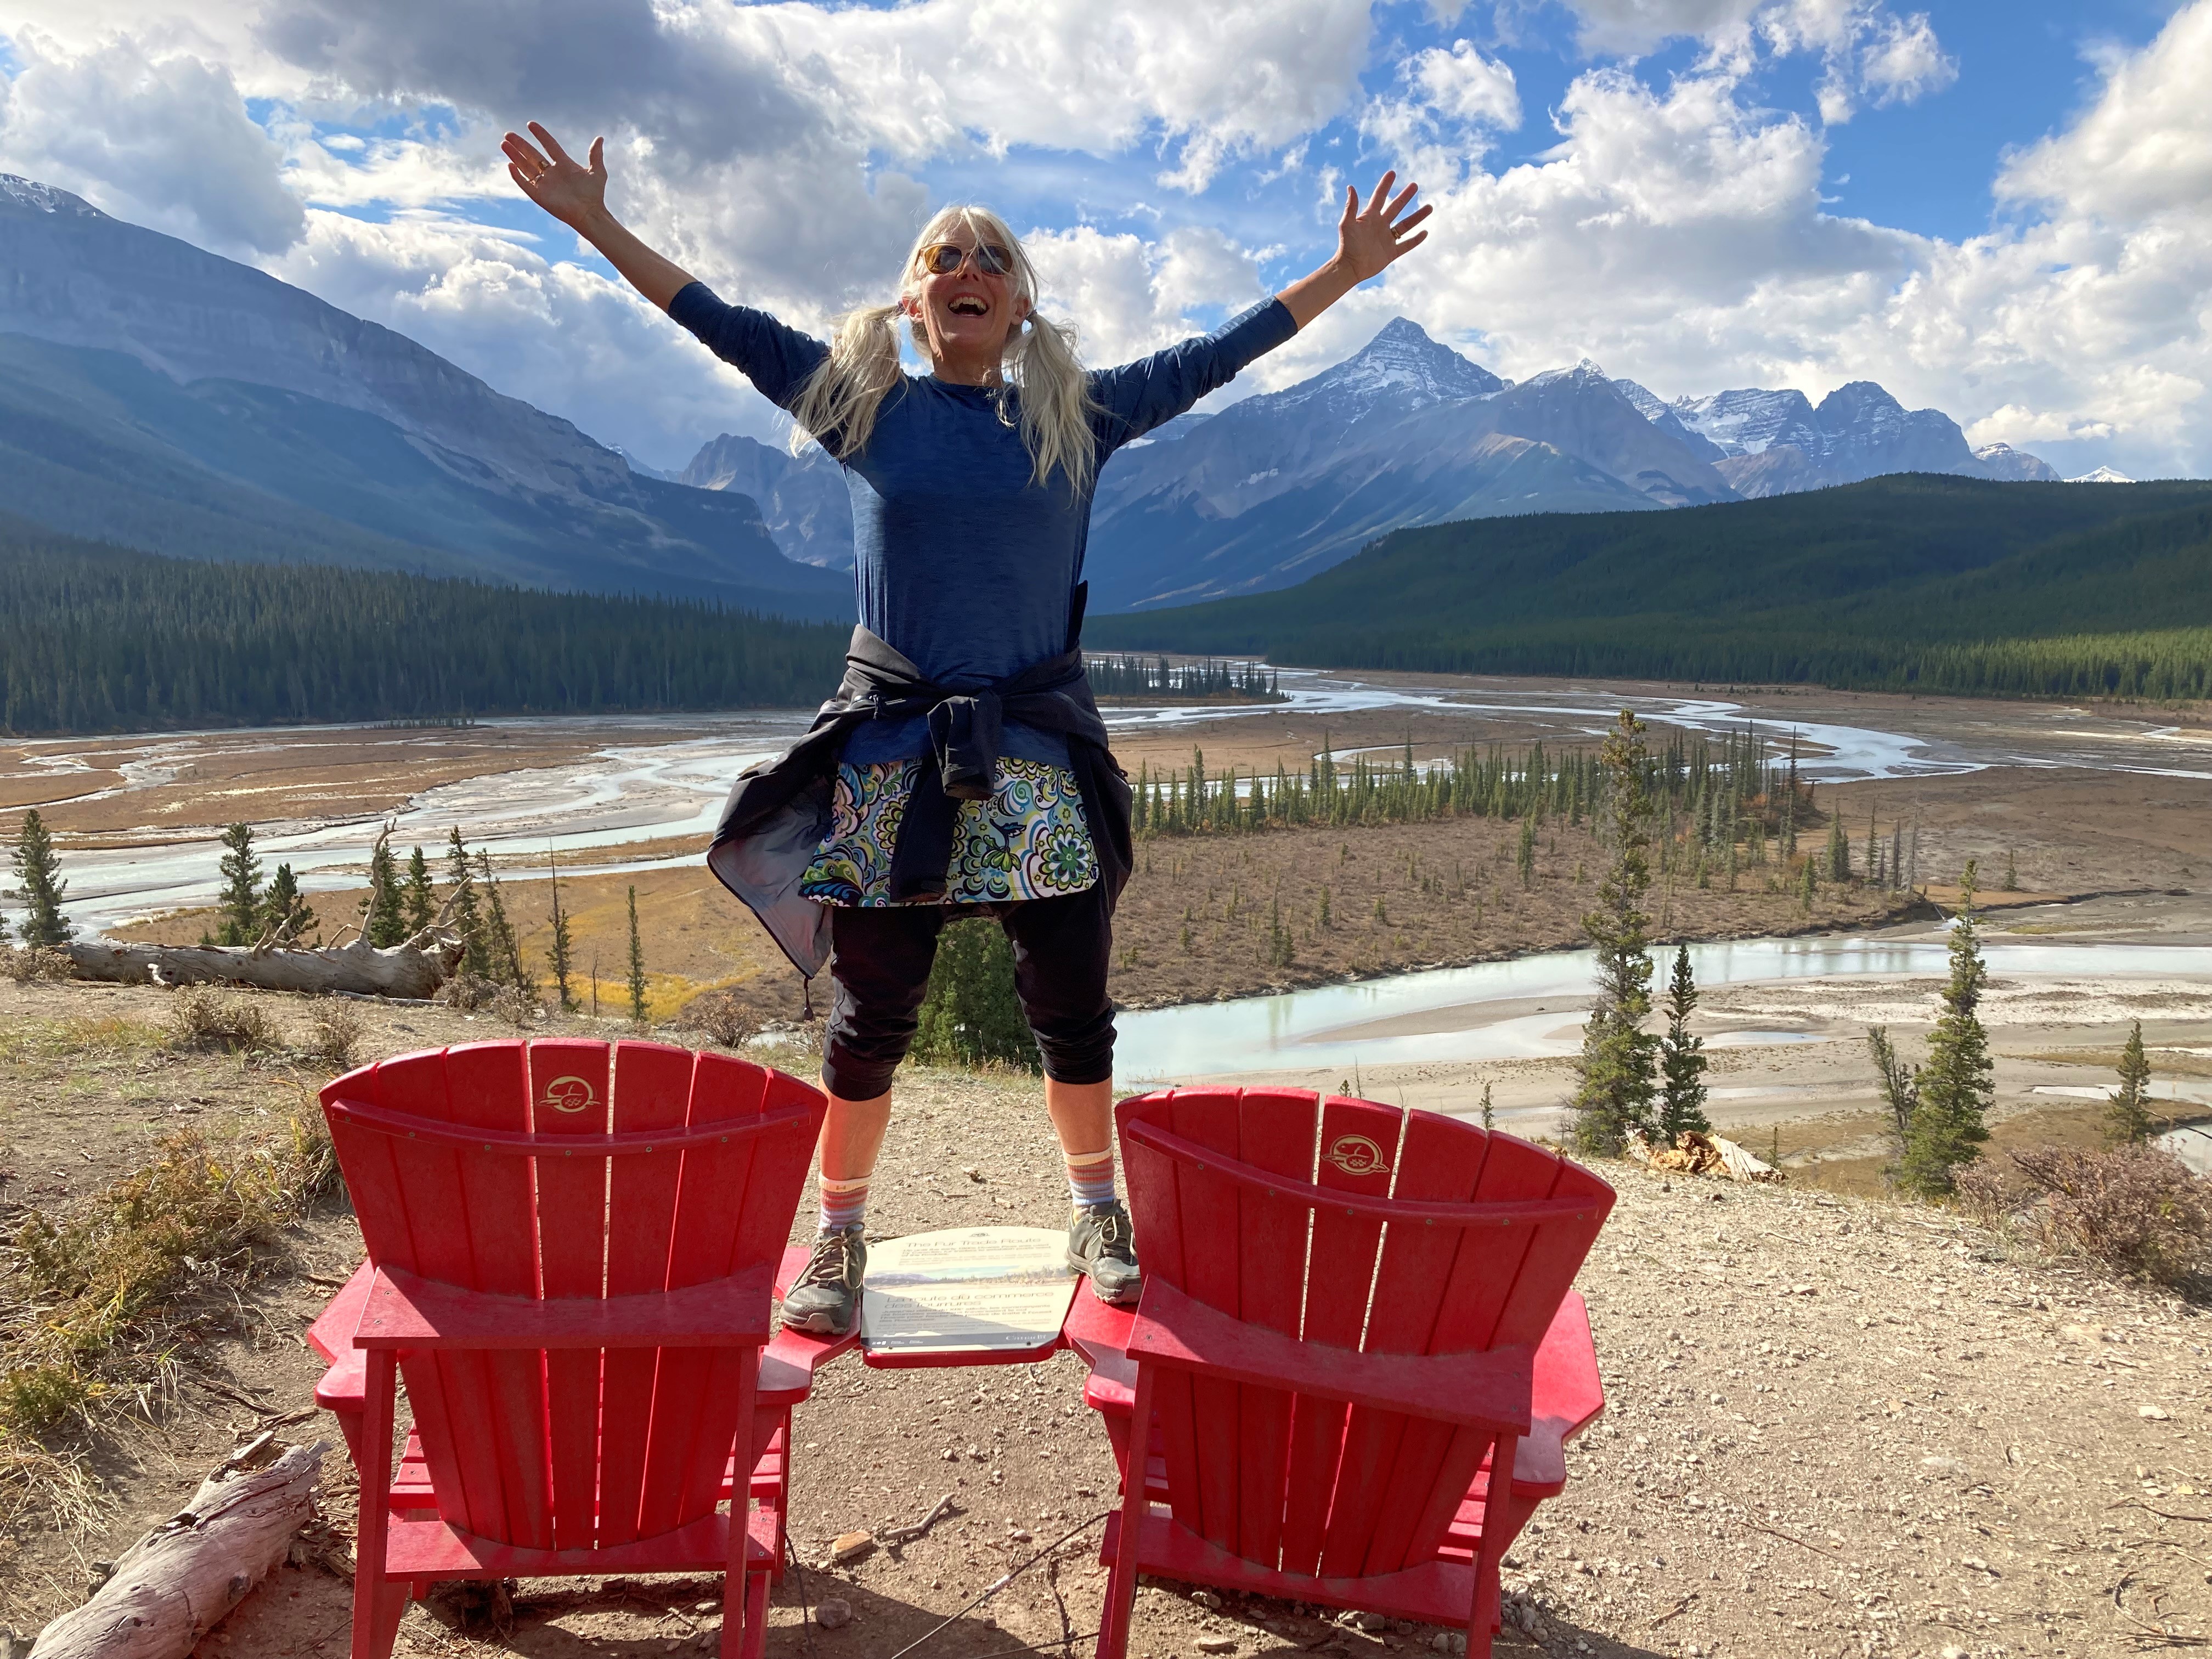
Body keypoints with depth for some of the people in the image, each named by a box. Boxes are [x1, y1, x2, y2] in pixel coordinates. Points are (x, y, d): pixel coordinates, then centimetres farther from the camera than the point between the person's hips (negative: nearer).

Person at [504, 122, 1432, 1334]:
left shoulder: (1076, 417, 8)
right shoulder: (863, 407, 7)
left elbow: (1211, 358, 9)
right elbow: (731, 329, 8)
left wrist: (1346, 273, 10)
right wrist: (599, 227, 6)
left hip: (1040, 756, 1)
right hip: (890, 755, 0)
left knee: (1072, 1006, 8)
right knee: (871, 1013, 6)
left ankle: (1097, 1218, 29)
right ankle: (838, 1237, 25)